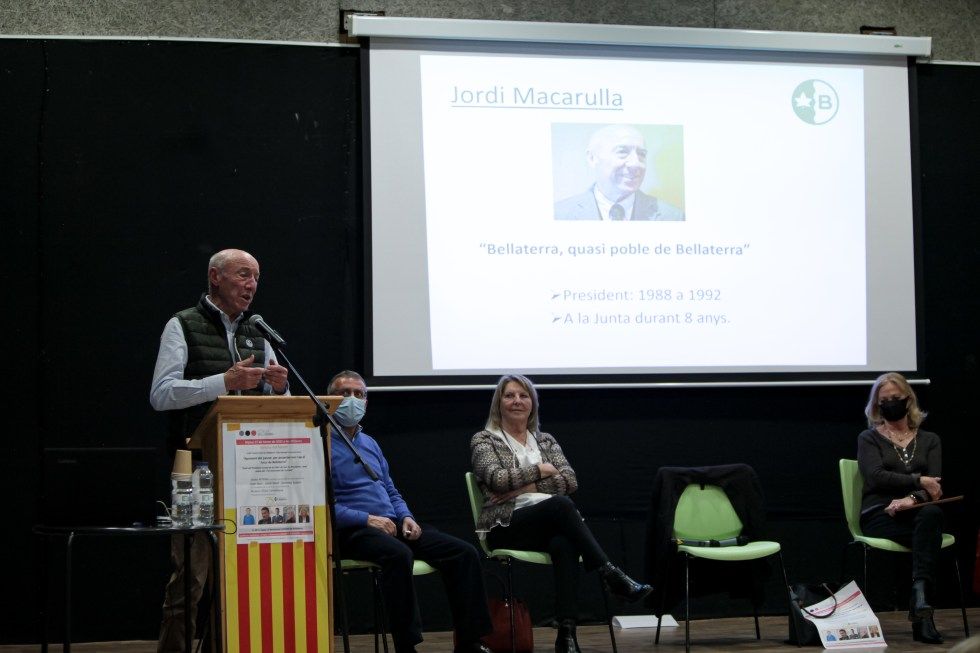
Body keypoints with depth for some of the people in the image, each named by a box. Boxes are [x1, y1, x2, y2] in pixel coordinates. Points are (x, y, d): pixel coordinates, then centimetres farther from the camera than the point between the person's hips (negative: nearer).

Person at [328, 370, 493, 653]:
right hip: (351, 531, -8)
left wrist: (406, 517, 4)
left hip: (392, 525, 8)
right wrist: (367, 519, -19)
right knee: (398, 554, -40)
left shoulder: (370, 444, 23)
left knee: (464, 552, -9)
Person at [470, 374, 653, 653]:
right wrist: (540, 470, -1)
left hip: (550, 522, 3)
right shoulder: (484, 440, 10)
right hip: (507, 527, -3)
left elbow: (570, 480, 5)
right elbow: (497, 479, -10)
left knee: (563, 544, -36)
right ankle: (612, 576, -37)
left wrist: (525, 486, -8)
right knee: (560, 504, -35)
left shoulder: (545, 440, 21)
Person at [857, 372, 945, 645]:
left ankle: (920, 599, -51)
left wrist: (912, 499, -18)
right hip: (879, 515, -2)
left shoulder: (928, 440, 21)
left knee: (931, 514, -38)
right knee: (930, 532, -35)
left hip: (916, 512, 2)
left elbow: (934, 485, 4)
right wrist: (918, 481, -10)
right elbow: (877, 476, -4)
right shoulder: (869, 438, 15)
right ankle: (922, 611, -46)